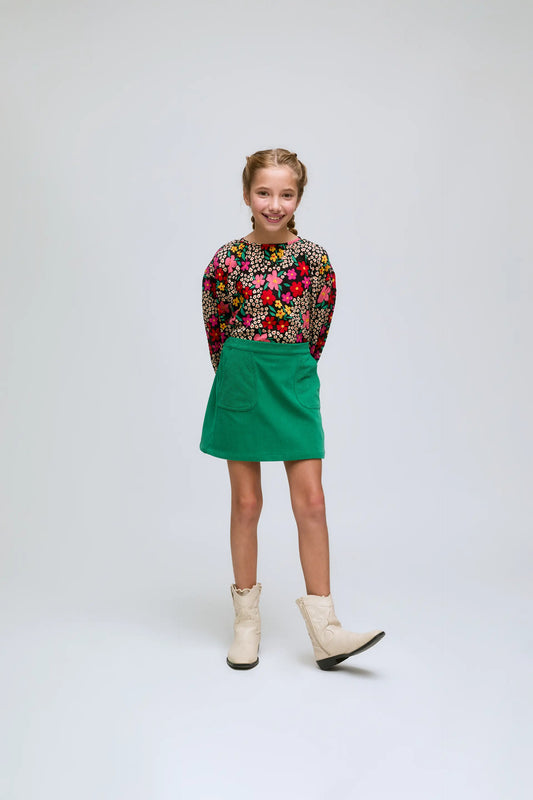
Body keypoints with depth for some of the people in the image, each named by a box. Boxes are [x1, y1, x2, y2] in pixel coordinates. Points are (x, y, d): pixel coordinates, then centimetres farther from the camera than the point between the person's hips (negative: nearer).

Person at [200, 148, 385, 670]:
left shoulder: (315, 260, 0)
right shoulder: (227, 261, -2)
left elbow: (318, 329, 8)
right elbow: (215, 330, 6)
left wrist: (291, 375, 11)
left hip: (295, 382, 1)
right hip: (240, 382, -1)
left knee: (311, 501, 0)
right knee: (246, 503, 6)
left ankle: (324, 630, 11)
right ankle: (246, 621, 23)